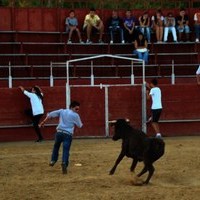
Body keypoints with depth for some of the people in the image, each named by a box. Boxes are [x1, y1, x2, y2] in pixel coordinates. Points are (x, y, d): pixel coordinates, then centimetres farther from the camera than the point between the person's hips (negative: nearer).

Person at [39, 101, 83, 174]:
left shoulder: (61, 111, 13)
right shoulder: (75, 115, 4)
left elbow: (50, 115, 11)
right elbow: (80, 125, 14)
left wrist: (43, 122, 19)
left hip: (59, 132, 3)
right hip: (68, 134, -3)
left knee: (56, 146, 28)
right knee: (66, 150, -7)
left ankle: (53, 160, 28)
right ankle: (64, 163, -29)